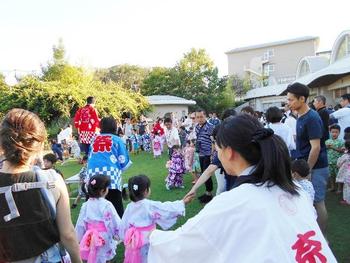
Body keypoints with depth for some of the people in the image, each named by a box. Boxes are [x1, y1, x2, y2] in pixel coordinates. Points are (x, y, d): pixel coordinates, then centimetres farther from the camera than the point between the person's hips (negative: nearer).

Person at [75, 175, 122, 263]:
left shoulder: (86, 205, -5)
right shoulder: (107, 205, -18)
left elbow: (80, 224, 2)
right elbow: (115, 222, -11)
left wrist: (80, 238, 15)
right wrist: (118, 234, 5)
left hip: (90, 239, 4)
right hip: (104, 239, -4)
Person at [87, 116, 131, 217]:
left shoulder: (95, 139, 21)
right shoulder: (117, 139, 13)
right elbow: (123, 161, 12)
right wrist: (120, 168, 33)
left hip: (93, 172, 3)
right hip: (110, 173, -3)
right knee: (116, 206, 0)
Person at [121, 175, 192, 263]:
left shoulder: (130, 207, -6)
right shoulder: (150, 205, -20)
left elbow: (125, 224, 2)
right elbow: (167, 208, -14)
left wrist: (127, 239, 17)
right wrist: (183, 202, -5)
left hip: (134, 240, 5)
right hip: (147, 239, -4)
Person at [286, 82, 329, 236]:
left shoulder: (312, 118, -19)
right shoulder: (301, 117, 8)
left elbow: (316, 147, -21)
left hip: (315, 168, -9)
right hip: (305, 165, 9)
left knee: (317, 202, 3)